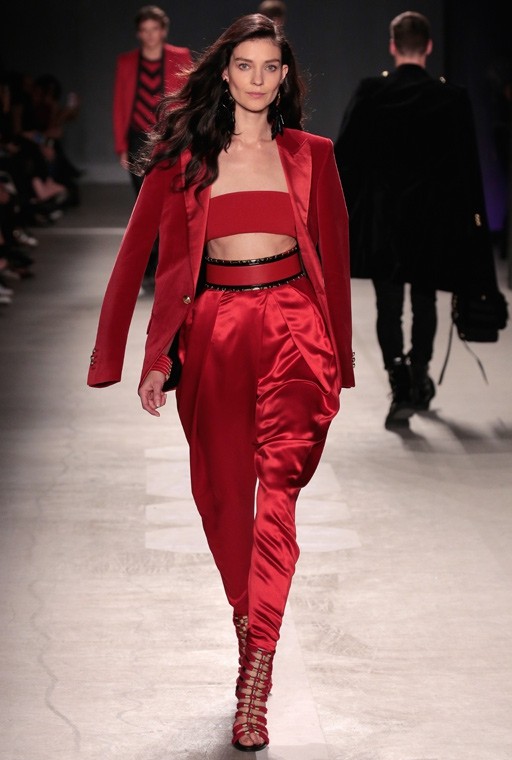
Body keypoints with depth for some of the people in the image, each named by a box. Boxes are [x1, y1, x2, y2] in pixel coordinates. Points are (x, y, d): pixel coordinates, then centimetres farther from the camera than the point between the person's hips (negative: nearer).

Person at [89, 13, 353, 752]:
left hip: (292, 321, -1)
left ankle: (257, 672, -21)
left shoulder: (310, 155, 10)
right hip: (213, 329, 1)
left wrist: (338, 357, 10)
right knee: (223, 493, 6)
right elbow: (145, 254, 5)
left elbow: (334, 257, 13)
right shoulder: (184, 156, 7)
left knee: (277, 484, -17)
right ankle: (250, 629, 27)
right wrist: (157, 357, -2)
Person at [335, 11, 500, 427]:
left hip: (381, 218, 0)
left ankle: (401, 389, -9)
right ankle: (419, 380, 30)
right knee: (424, 301, 17)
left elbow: (345, 156, -4)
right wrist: (471, 216, 5)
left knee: (389, 306, 4)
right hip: (434, 218, 1)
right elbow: (468, 166, -3)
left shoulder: (369, 93, -7)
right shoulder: (453, 98, -7)